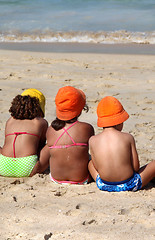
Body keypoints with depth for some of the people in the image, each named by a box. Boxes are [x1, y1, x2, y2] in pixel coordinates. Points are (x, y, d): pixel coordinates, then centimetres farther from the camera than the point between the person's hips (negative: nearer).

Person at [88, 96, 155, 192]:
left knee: (90, 162, 33)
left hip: (104, 186, 3)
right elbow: (136, 168, -8)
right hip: (130, 185, -3)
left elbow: (97, 167, 1)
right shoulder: (128, 138, -12)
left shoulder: (93, 141, -8)